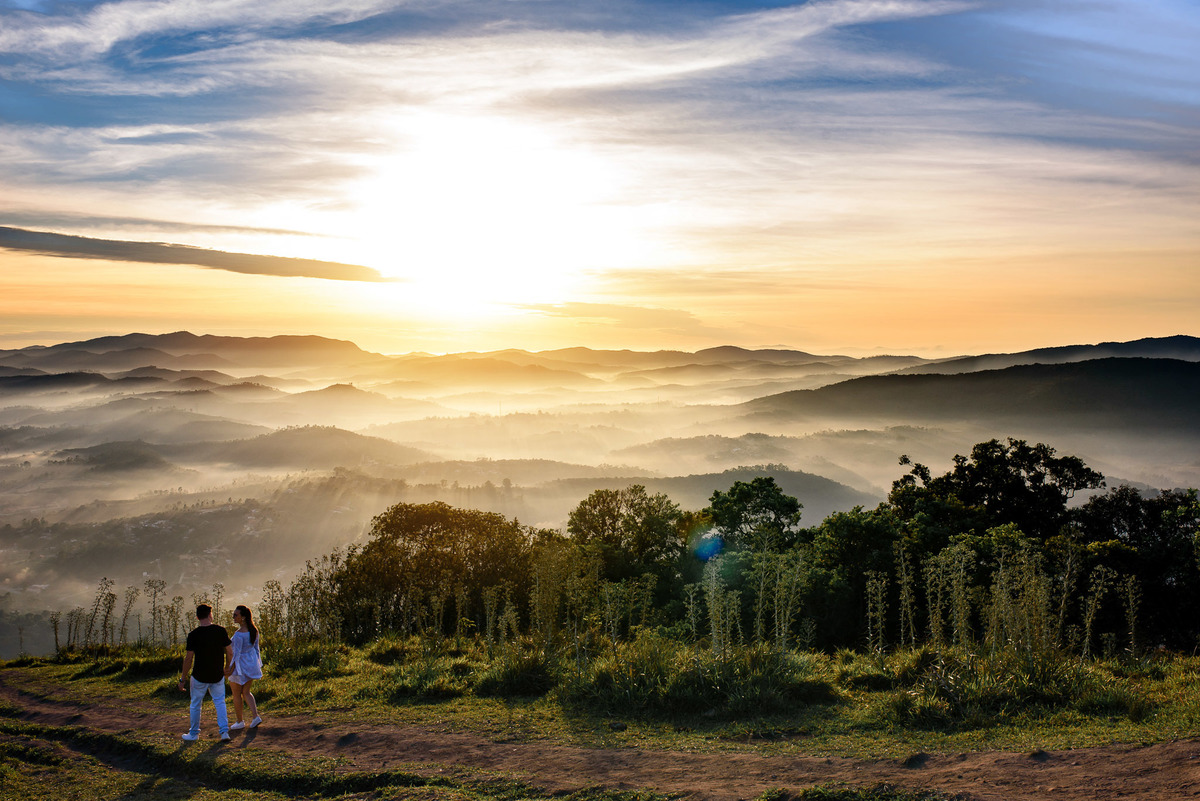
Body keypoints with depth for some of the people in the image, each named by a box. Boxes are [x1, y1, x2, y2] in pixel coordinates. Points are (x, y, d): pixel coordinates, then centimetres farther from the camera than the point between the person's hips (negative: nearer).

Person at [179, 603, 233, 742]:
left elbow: (188, 658, -10)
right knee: (220, 702, 15)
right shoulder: (221, 631, -7)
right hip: (218, 676, 2)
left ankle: (194, 734, 26)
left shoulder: (193, 635, -13)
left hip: (199, 676, -2)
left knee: (195, 705, 15)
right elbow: (230, 653, -2)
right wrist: (227, 669, 15)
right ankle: (224, 731, 4)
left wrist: (183, 678, -1)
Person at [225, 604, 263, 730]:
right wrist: (258, 665, 17)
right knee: (246, 692, 21)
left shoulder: (239, 634, -25)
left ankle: (240, 722, 23)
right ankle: (255, 716, 7)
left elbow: (236, 654, -23)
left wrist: (231, 669, -16)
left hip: (240, 664, -7)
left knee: (236, 695, 12)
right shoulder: (254, 630, -2)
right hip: (252, 663, 7)